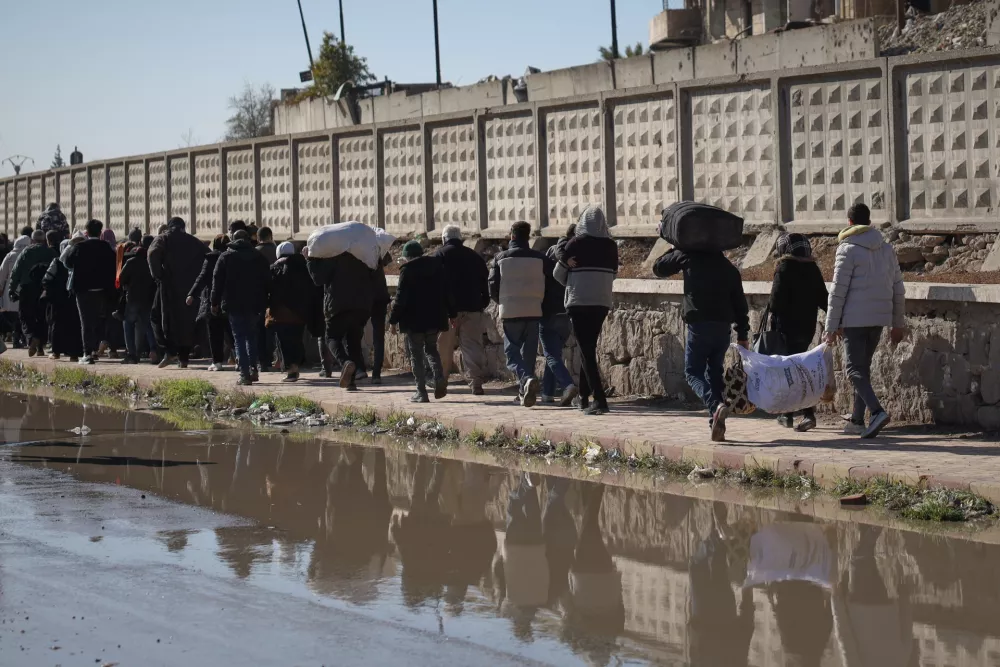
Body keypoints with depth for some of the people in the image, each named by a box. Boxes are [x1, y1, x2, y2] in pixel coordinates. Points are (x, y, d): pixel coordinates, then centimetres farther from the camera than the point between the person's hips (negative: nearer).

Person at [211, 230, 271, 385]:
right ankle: (253, 370, 13)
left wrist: (215, 303, 4)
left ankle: (245, 374, -9)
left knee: (239, 338, -1)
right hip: (254, 304, 3)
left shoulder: (225, 257, 0)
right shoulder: (259, 258, 7)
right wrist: (265, 301, 14)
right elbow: (267, 282, 8)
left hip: (234, 304, -3)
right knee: (251, 336, 19)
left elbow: (217, 281, -1)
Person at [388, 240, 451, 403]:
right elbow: (446, 292, 10)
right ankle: (439, 377, -6)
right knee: (431, 349, 20)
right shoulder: (437, 266, 8)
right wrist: (452, 314, 17)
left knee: (416, 354, 2)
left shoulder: (407, 270, -9)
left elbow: (401, 297, -12)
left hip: (414, 320, -5)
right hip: (434, 318, 5)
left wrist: (393, 319, -5)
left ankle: (421, 392, -3)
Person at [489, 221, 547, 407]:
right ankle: (525, 392, 16)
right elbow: (546, 286, 2)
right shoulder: (539, 258, 1)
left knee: (512, 352, 2)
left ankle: (526, 378, -26)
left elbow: (493, 287, -1)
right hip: (534, 311, 2)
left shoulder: (501, 258, -1)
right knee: (529, 353, 13)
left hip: (510, 313, -2)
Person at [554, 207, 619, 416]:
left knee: (587, 352, -6)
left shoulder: (576, 244, -7)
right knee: (589, 349, 18)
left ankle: (600, 399, -18)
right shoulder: (610, 246, 3)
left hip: (579, 302, -4)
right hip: (602, 303, 4)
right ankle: (584, 396, 25)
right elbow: (613, 274, 12)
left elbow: (558, 274, 1)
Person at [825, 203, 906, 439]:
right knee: (864, 367, 16)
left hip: (854, 319, -6)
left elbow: (838, 291, -10)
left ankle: (877, 411, -26)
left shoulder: (848, 250, -9)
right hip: (879, 318, 6)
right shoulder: (887, 249, 10)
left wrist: (832, 326, -5)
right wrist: (898, 323, 20)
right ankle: (857, 421, 19)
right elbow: (898, 289, 13)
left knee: (855, 368, -5)